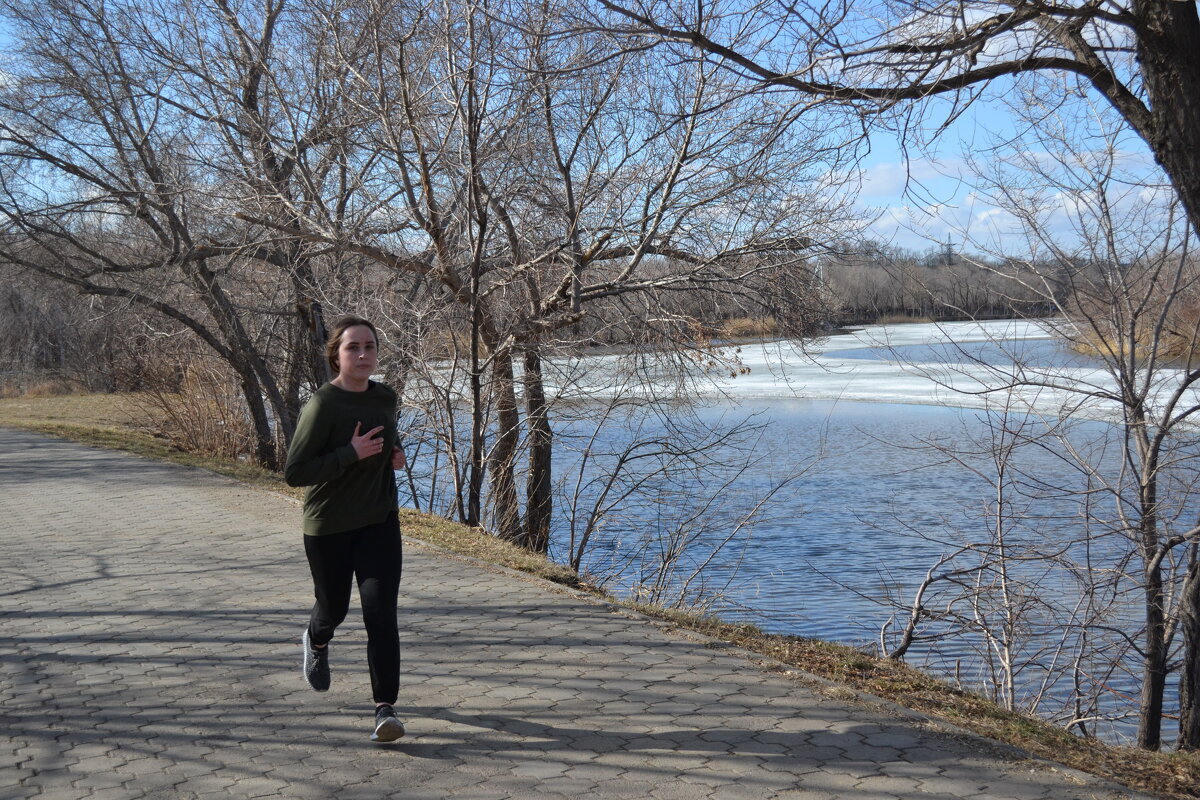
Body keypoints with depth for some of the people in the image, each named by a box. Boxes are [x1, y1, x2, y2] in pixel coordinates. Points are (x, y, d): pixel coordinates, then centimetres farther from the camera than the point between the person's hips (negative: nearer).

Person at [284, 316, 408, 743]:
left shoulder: (385, 398, 1)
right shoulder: (321, 406, -18)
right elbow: (293, 472, -21)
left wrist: (393, 455, 2)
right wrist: (352, 454, -27)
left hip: (379, 522, 3)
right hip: (328, 526, -3)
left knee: (380, 612, -10)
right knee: (333, 607, 17)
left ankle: (386, 708, -4)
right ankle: (316, 641, 54)